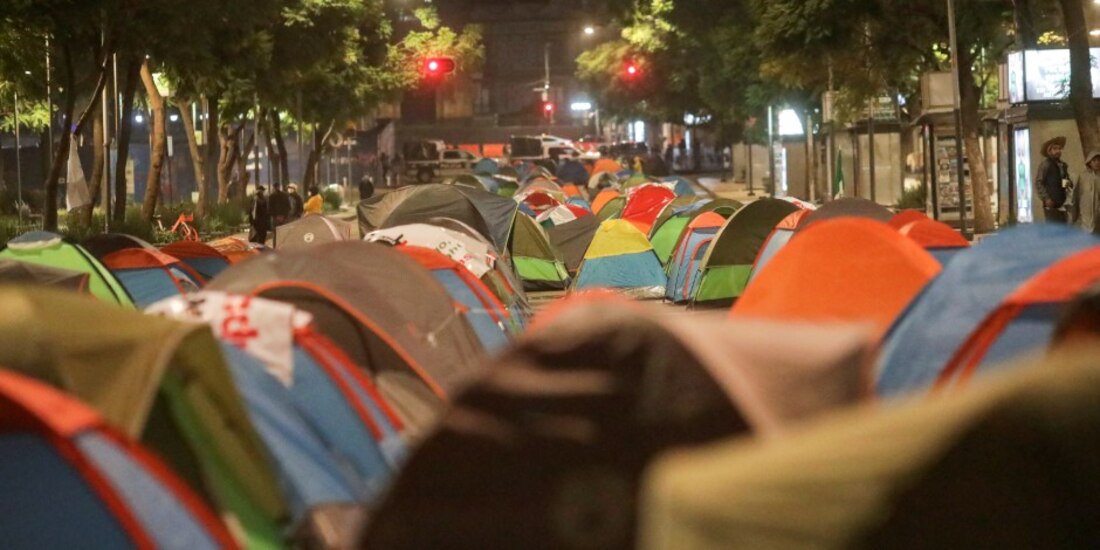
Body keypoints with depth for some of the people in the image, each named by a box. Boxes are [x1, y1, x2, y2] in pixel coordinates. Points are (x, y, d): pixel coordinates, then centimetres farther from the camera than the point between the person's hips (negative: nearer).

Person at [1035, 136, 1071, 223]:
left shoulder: (1063, 165, 18)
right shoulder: (1045, 164, -5)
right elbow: (1038, 183, -9)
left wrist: (1068, 183, 4)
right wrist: (1046, 198, -16)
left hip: (1062, 204, 7)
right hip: (1051, 203, -7)